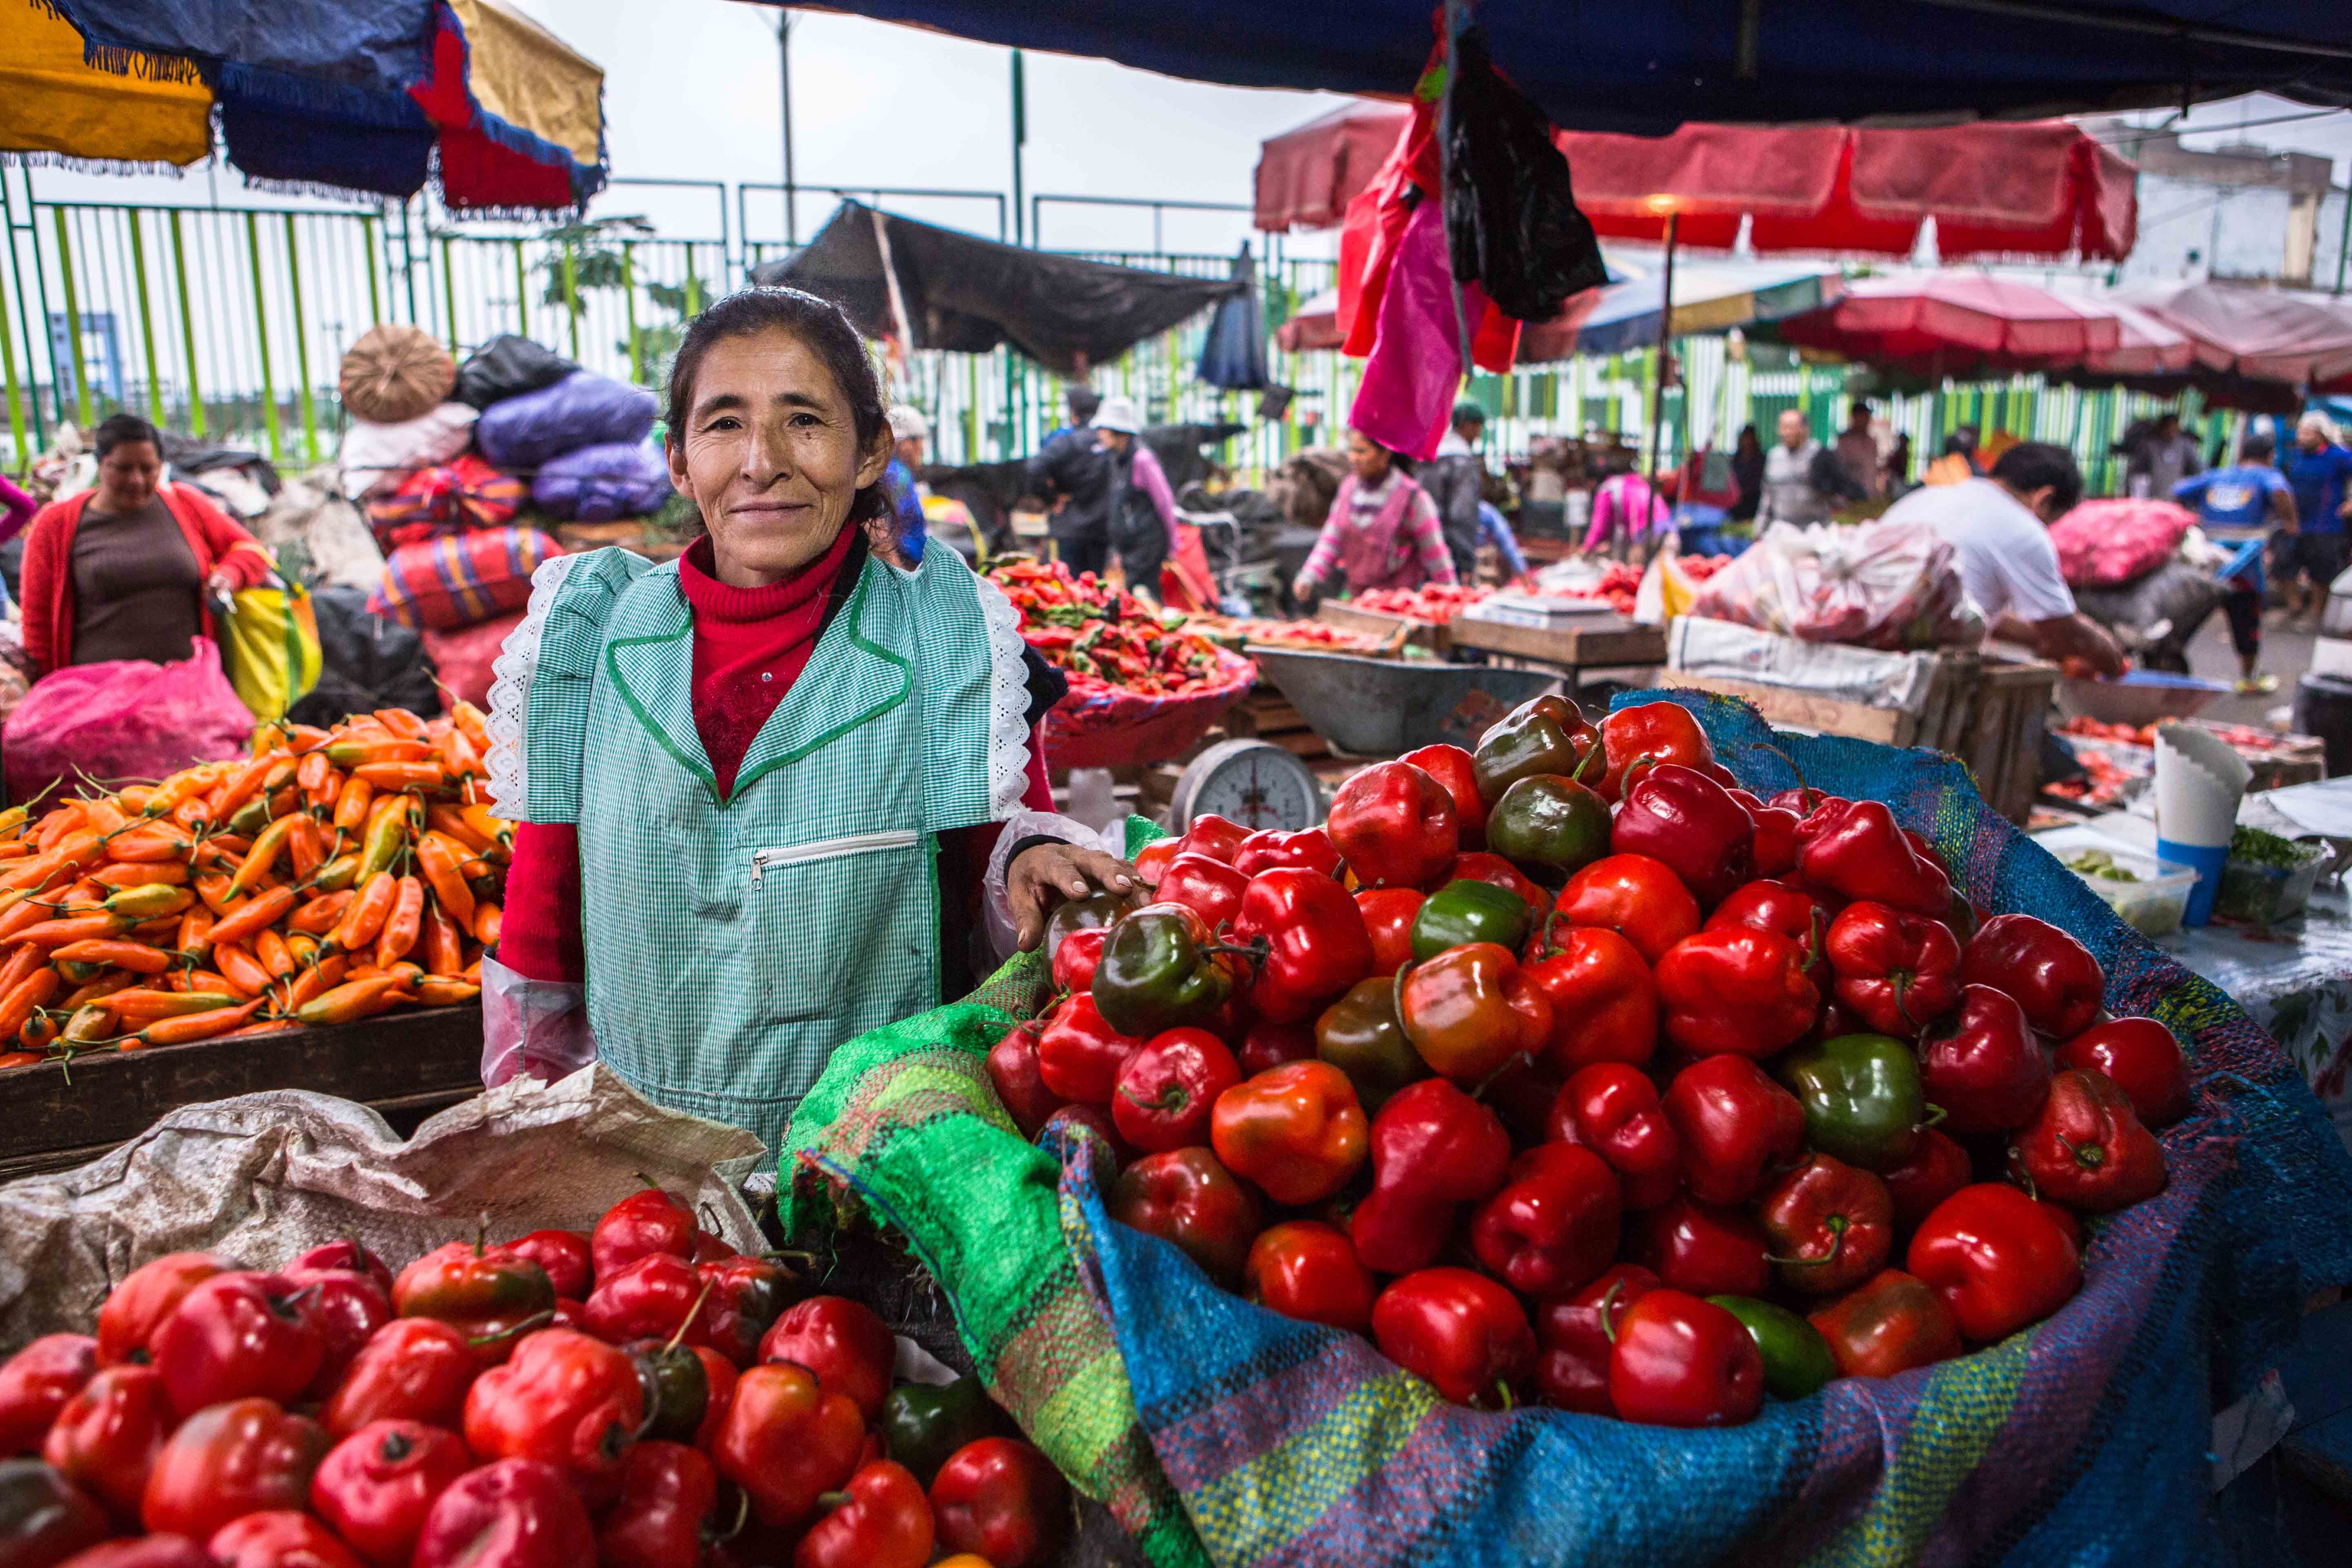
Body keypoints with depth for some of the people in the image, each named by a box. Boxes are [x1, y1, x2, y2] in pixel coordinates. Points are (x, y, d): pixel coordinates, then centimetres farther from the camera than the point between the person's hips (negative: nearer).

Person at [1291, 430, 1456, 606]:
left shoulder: (1411, 497, -10)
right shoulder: (1349, 487, 7)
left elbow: (1435, 551, -6)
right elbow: (1331, 539, 8)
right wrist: (1308, 578, -5)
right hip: (1356, 594, 6)